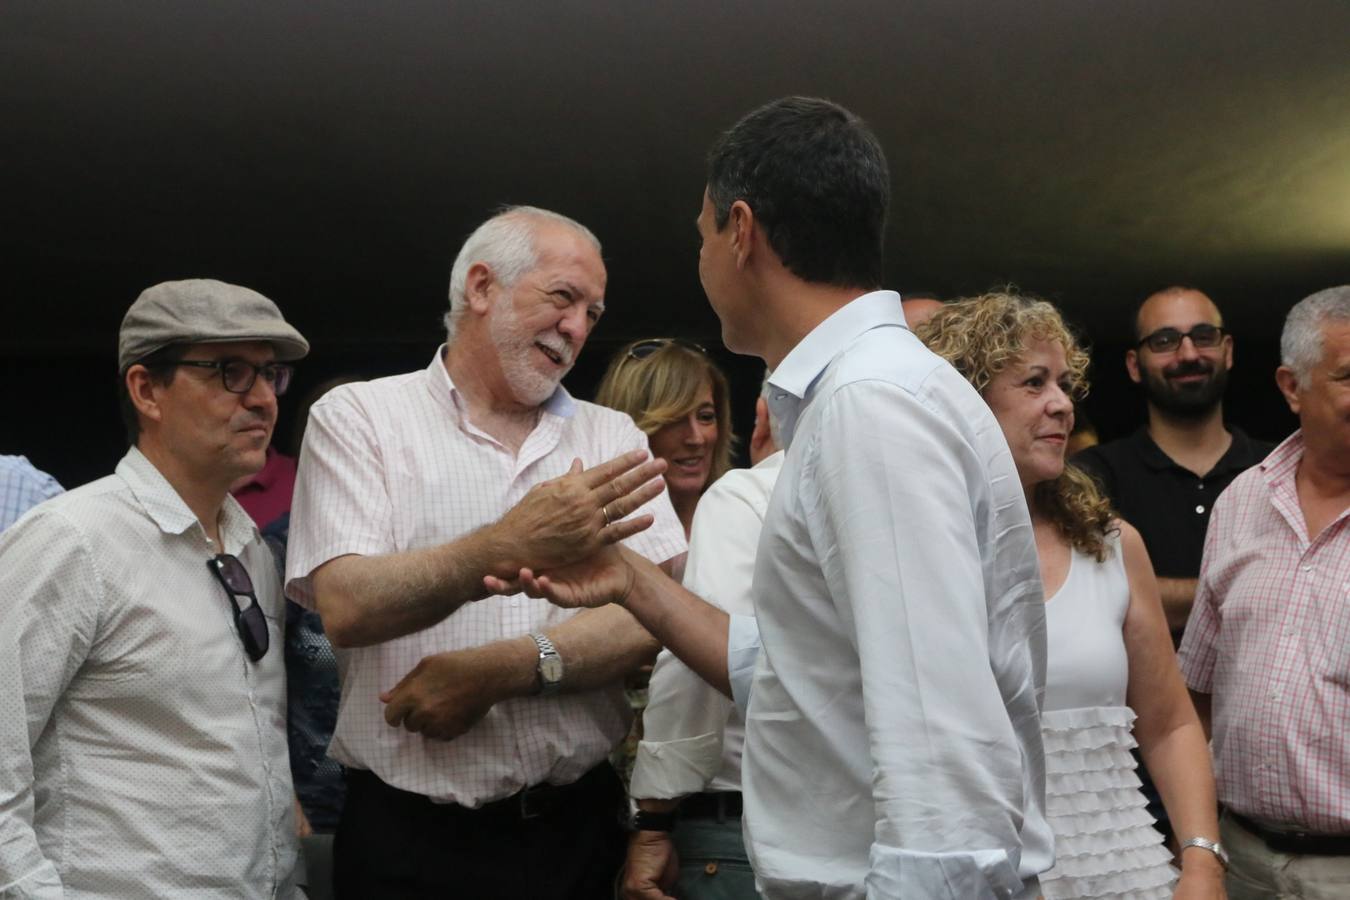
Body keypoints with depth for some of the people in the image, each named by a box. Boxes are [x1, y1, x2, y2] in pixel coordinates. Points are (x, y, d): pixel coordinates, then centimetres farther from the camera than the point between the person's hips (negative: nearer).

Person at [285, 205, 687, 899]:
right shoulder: (357, 418, -1)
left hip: (579, 823, 3)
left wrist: (503, 668, -16)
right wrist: (505, 549, -29)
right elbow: (348, 609, -15)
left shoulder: (613, 438, 7)